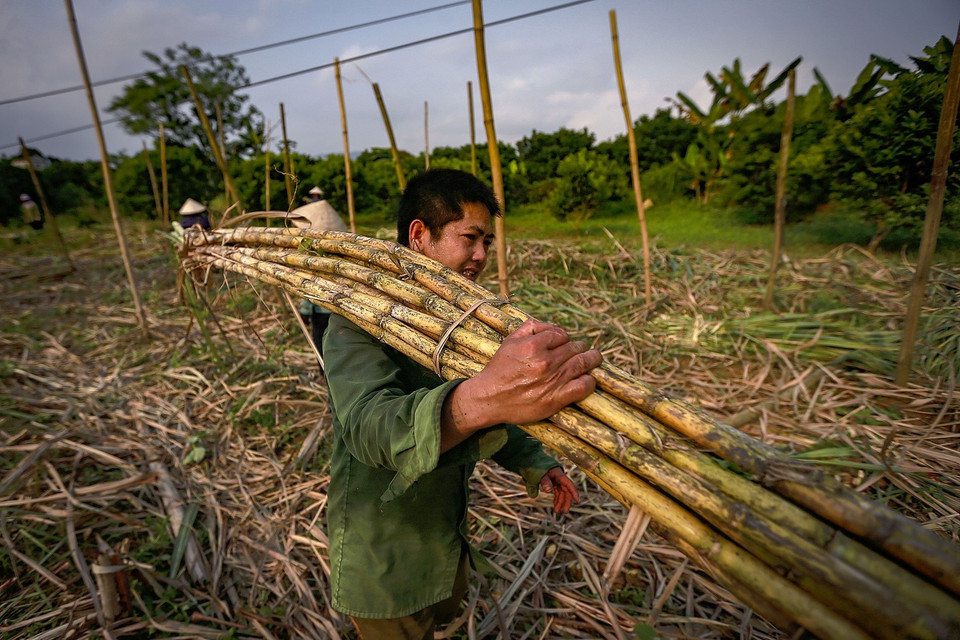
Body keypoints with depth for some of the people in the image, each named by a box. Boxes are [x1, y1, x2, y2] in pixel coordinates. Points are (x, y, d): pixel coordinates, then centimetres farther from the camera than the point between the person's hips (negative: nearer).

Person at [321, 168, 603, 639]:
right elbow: (368, 424, -45)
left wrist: (533, 463, -5)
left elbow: (485, 410, 10)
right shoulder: (359, 322, -26)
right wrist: (480, 399, -64)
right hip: (382, 558, -7)